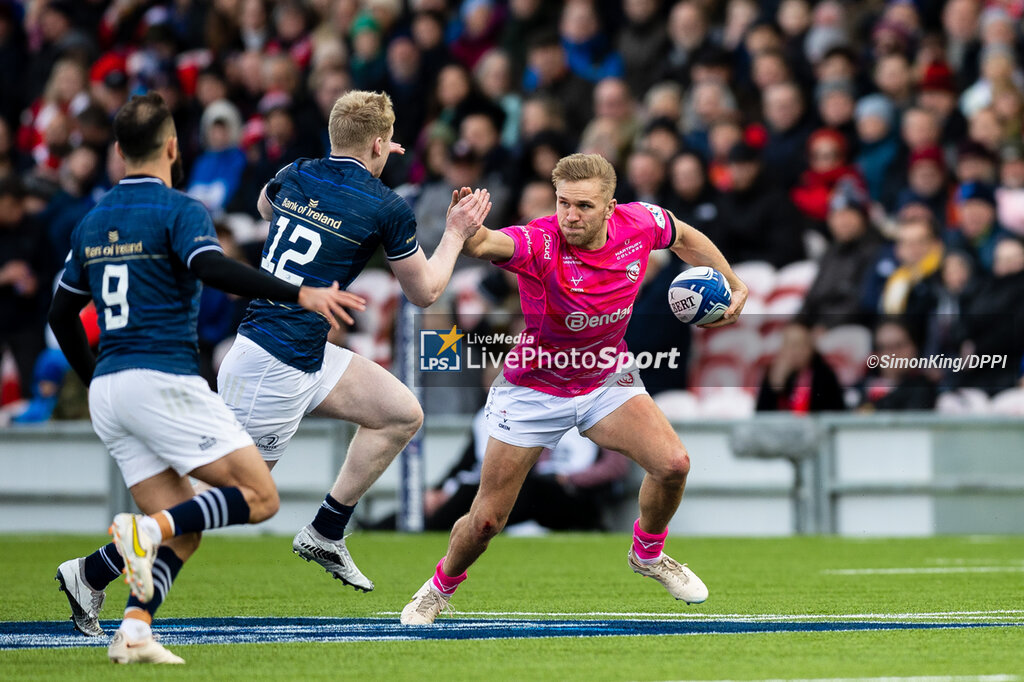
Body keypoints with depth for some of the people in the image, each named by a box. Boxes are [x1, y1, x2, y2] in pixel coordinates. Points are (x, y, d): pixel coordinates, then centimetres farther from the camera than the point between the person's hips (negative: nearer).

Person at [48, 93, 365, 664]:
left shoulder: (92, 223, 17)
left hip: (108, 387, 8)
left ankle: (134, 631, -16)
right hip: (164, 380, -8)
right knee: (260, 498, -6)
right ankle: (118, 550, -24)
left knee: (184, 534, 9)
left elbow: (62, 316, 23)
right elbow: (211, 267, -24)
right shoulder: (179, 211, -5)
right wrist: (300, 294, -28)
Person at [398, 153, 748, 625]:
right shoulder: (540, 242, -31)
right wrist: (467, 232, -75)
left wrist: (733, 286, 8)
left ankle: (648, 554, 13)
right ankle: (440, 588, 33)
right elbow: (486, 244, -53)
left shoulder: (638, 224, -16)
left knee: (673, 465, -18)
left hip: (606, 381, 3)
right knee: (486, 521, 0)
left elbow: (684, 236, 8)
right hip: (533, 388, -3)